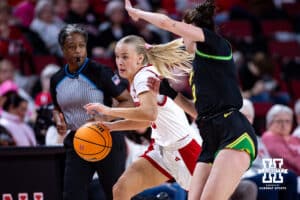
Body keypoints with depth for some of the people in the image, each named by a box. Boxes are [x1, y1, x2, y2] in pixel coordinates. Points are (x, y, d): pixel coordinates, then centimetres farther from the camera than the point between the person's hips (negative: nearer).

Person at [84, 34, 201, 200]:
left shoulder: (145, 76, -17)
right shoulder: (137, 79, 10)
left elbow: (149, 113, -35)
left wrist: (109, 110, -28)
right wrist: (111, 126, 13)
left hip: (181, 148, -9)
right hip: (162, 149, 9)